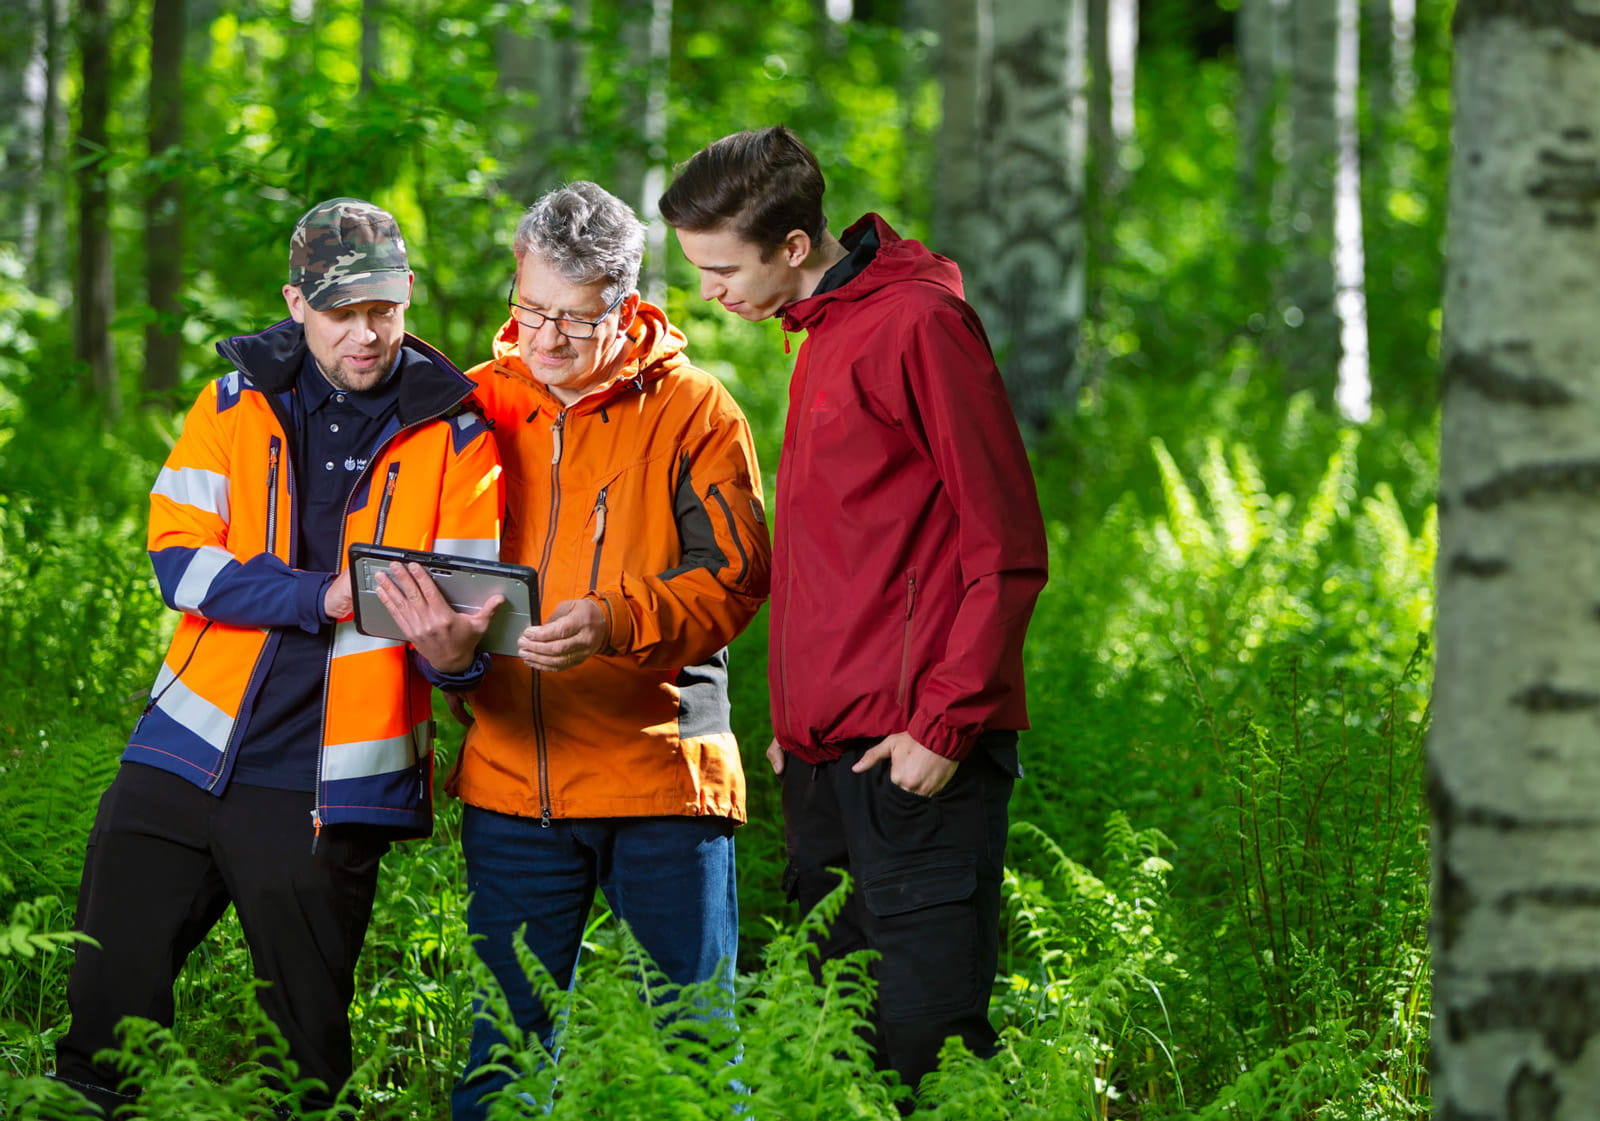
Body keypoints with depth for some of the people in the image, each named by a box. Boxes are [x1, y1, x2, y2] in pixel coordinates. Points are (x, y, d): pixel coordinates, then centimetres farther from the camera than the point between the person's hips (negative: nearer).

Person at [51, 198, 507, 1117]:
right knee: (105, 1006, 2)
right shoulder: (239, 401, 5)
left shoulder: (455, 437, 0)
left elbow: (463, 616, -2)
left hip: (325, 788, -2)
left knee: (308, 1041, 5)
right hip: (184, 761, 2)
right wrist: (323, 596, -17)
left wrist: (454, 652, -27)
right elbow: (179, 558, -3)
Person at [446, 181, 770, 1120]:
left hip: (664, 772, -3)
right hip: (514, 781, 3)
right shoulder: (480, 404, 10)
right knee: (501, 1044, 5)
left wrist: (618, 621, -26)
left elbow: (734, 570, -9)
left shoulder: (691, 408, 0)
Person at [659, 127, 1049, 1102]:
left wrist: (946, 724, -15)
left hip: (914, 759, -9)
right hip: (827, 758, 9)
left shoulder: (917, 322, -10)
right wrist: (803, 719, 18)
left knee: (927, 1032, -9)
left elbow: (1006, 550, -13)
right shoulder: (827, 334, 18)